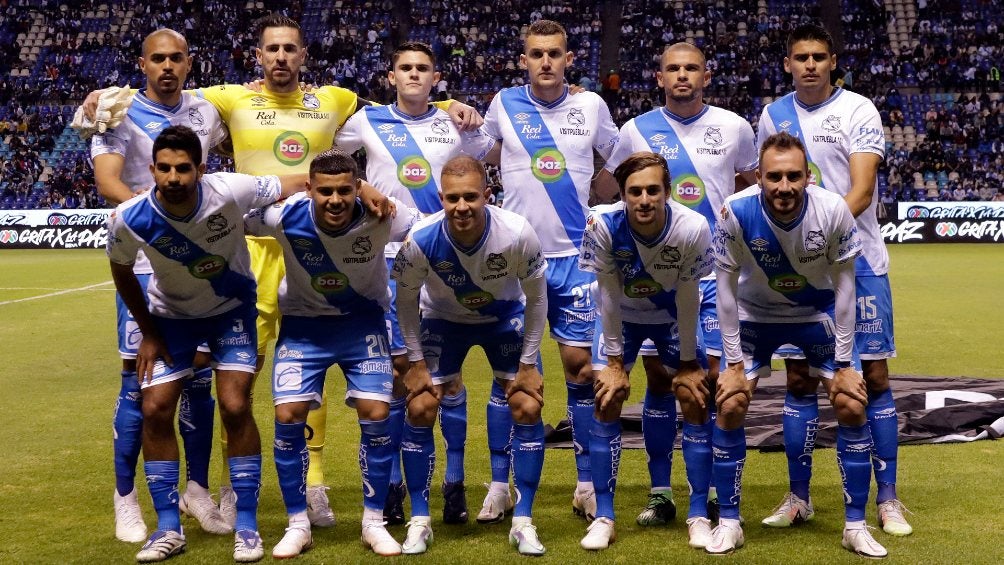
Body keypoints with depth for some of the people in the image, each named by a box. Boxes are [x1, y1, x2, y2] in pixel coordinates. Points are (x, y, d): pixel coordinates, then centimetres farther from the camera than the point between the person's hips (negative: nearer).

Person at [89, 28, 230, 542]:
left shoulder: (206, 113, 11)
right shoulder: (121, 115, -3)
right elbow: (107, 181, -19)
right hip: (144, 262, -4)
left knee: (199, 375, 7)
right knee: (139, 378, -3)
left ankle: (197, 490, 20)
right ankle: (125, 499, 8)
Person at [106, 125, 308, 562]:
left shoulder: (230, 191, -32)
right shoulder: (128, 220, -26)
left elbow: (297, 183, -18)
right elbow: (122, 272, -4)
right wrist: (148, 333, 0)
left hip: (232, 308, -2)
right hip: (171, 315, 2)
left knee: (235, 408, -13)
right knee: (155, 410, -6)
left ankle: (246, 526, 2)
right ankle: (168, 528, 8)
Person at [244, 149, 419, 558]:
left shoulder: (380, 217, -27)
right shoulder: (285, 216, -26)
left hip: (363, 320, 0)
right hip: (303, 322, 0)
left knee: (377, 414, -10)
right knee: (288, 415, -10)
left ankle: (374, 522, 9)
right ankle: (298, 525, 8)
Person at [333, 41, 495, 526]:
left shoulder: (456, 123, 7)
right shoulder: (368, 121, 6)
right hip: (391, 259, 0)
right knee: (397, 366, 1)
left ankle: (454, 483, 8)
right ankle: (392, 483, 10)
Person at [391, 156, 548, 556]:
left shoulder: (517, 234, -33)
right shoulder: (420, 240, -31)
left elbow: (536, 298, -16)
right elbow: (406, 300, -11)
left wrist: (528, 363, -13)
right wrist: (417, 362, -11)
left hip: (505, 318, 0)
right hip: (444, 320, 0)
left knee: (528, 408, -11)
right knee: (420, 409, -10)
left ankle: (523, 522, 3)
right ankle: (419, 521, 5)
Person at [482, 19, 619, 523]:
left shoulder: (591, 106, 2)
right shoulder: (504, 104, 1)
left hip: (573, 258, 1)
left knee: (581, 366, 1)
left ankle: (587, 485, 11)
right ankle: (499, 483, 12)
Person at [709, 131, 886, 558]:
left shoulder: (834, 211, -28)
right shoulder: (736, 212, -30)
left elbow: (844, 285, -14)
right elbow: (726, 288, -16)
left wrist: (843, 360, -12)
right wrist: (733, 360, -14)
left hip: (818, 314, 1)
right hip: (755, 315, 0)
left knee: (852, 406, -7)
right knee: (729, 407, -9)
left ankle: (855, 526, 7)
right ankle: (729, 522, 6)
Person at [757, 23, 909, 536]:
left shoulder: (859, 110, -5)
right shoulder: (773, 115, 8)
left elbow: (862, 190, -15)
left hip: (857, 260, -3)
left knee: (873, 376, -1)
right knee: (799, 379, 5)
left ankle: (888, 499, 9)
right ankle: (798, 497, 15)